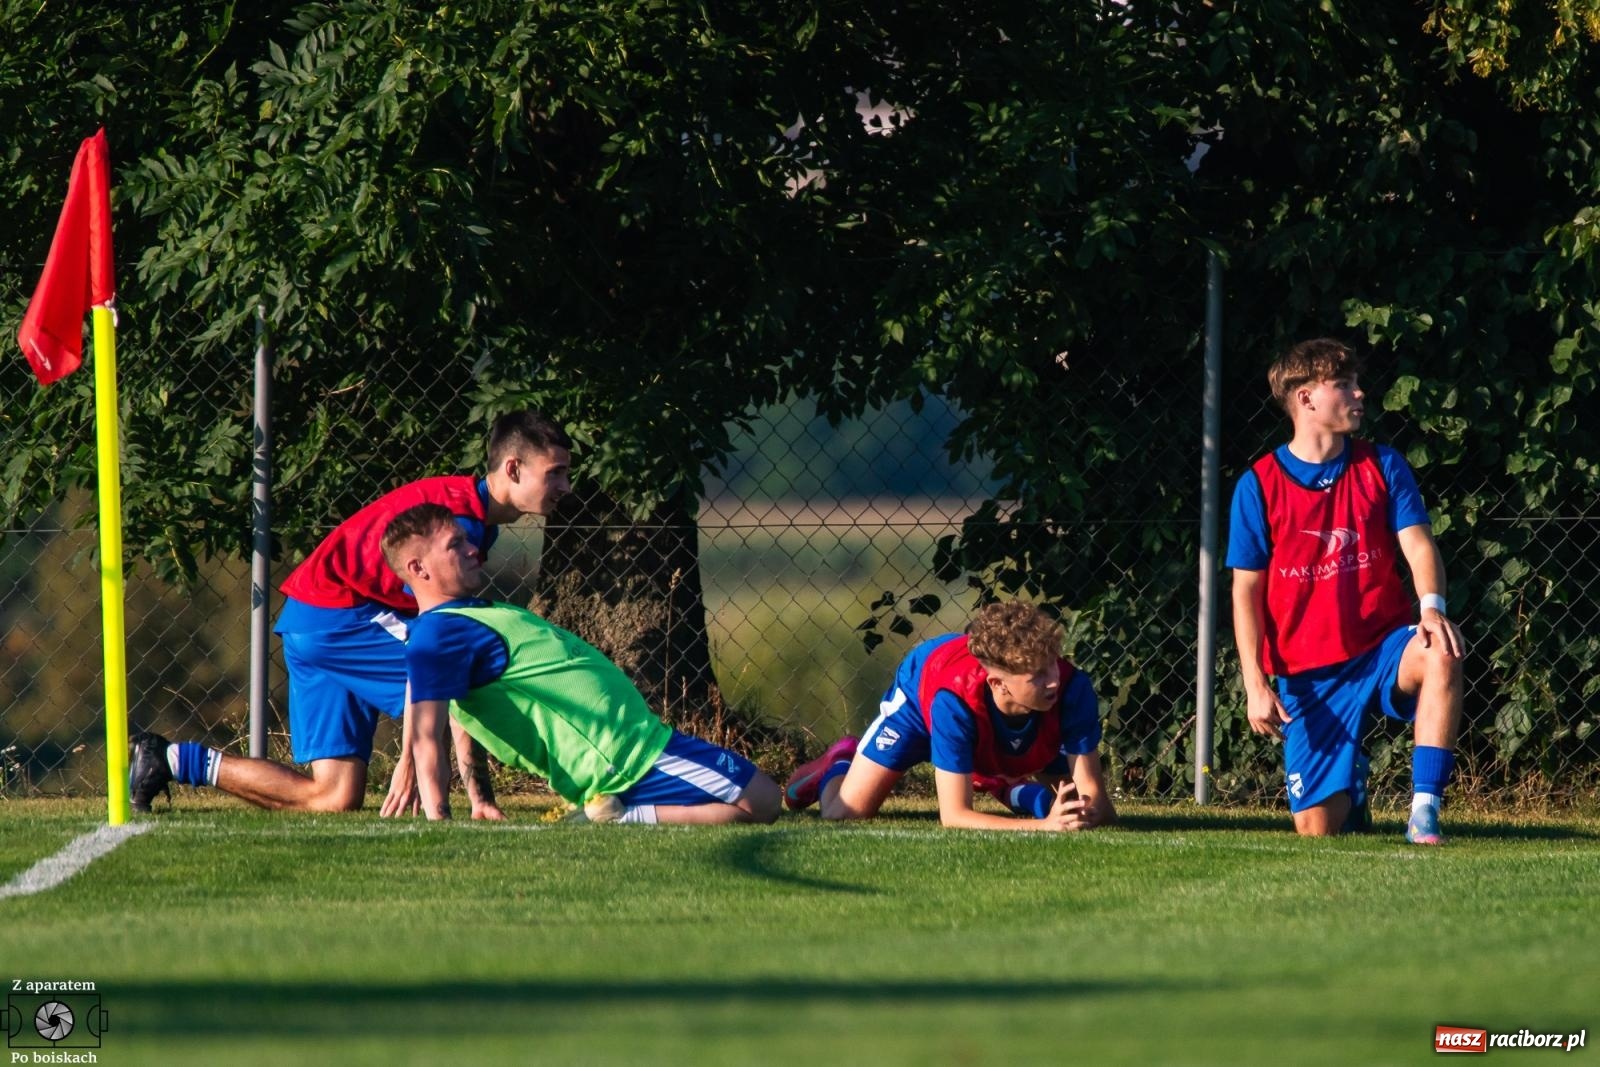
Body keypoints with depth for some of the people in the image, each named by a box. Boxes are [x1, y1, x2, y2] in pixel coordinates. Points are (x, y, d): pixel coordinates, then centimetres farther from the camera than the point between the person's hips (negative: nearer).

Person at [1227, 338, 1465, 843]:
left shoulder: (1382, 467, 4)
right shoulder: (1259, 486, -1)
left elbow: (1418, 544, -5)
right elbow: (1246, 591, 0)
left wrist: (1432, 607, -27)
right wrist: (1255, 684, -8)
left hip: (1383, 646, 1)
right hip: (1309, 674, -1)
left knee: (1440, 654, -37)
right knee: (1318, 830, -6)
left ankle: (1424, 815, -31)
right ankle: (1350, 780, 33)